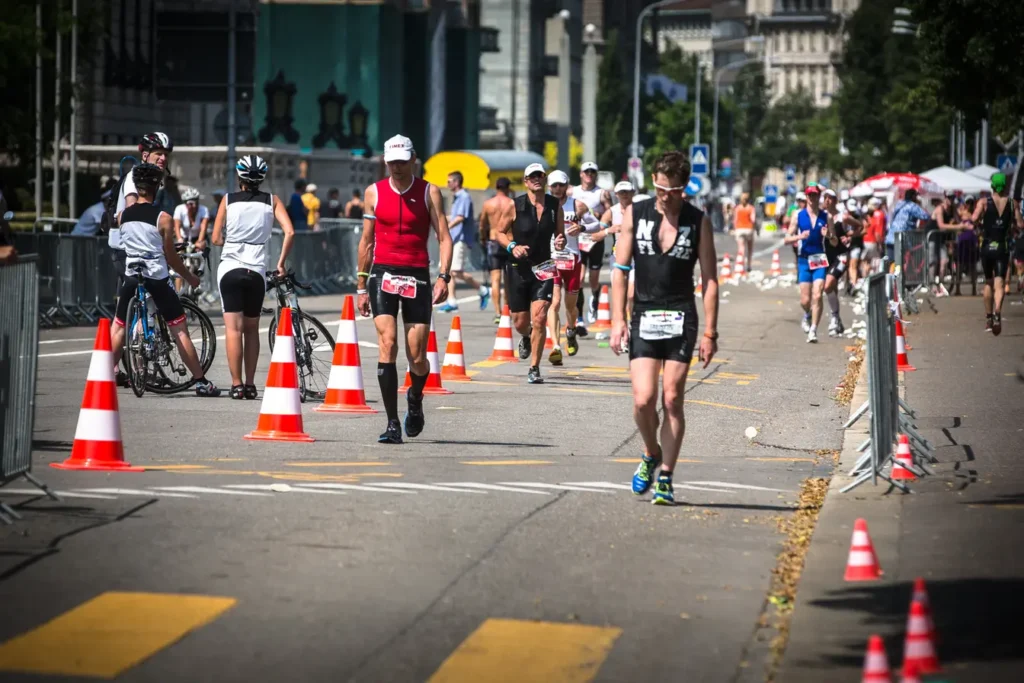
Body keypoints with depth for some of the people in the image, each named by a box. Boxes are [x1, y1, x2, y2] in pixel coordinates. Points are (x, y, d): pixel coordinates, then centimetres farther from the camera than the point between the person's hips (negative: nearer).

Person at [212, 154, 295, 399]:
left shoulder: (228, 200, 3)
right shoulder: (271, 201, 4)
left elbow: (216, 239, 2)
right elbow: (290, 232, -7)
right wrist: (281, 263, 2)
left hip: (229, 269, -1)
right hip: (257, 272, 1)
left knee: (233, 328, -4)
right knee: (252, 329, 14)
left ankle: (237, 385, -11)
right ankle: (250, 384, 12)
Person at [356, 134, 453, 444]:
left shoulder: (429, 192, 3)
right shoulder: (374, 192, 8)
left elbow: (444, 237, -1)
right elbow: (366, 241, 14)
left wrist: (444, 276, -15)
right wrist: (361, 287, 13)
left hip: (417, 275, 0)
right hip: (383, 272, 1)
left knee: (417, 357, 0)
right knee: (387, 344, -15)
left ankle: (415, 398, 34)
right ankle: (392, 424, -13)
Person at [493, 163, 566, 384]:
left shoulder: (555, 205, 2)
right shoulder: (515, 205, -5)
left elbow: (560, 234, 13)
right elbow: (500, 232, 3)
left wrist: (561, 242, -10)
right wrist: (512, 247, -15)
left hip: (543, 268, 1)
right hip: (518, 268, 0)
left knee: (539, 318, -14)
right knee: (520, 322, 7)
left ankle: (534, 369, -5)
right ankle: (526, 337, 46)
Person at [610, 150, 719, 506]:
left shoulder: (699, 221, 1)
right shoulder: (635, 214, 4)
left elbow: (710, 280, 2)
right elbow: (620, 269, 6)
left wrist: (710, 332, -3)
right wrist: (618, 320, -3)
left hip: (681, 319, -1)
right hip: (643, 317, 1)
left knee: (672, 400, -4)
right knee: (643, 400, -9)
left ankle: (665, 479, 4)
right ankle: (651, 454, 19)